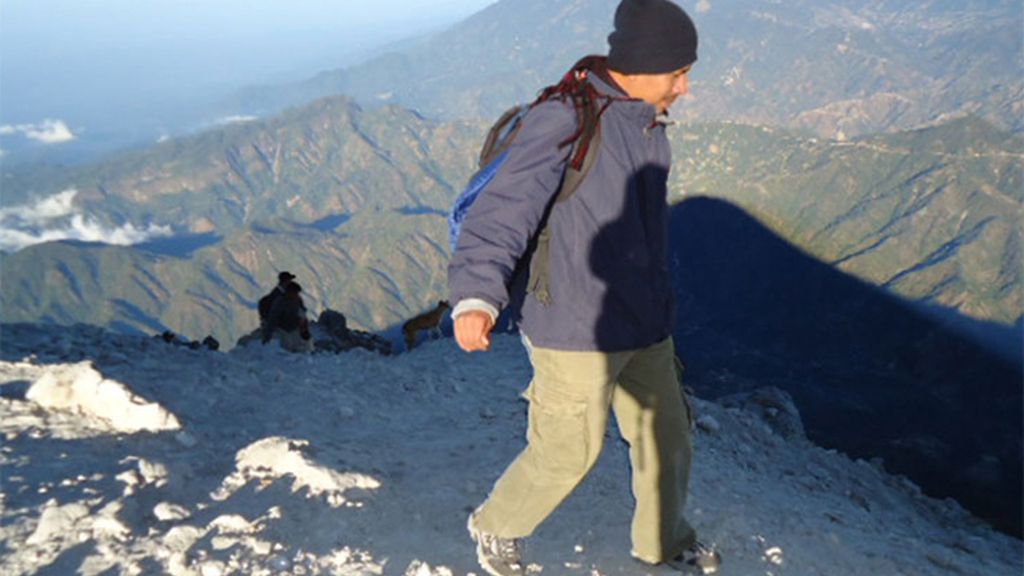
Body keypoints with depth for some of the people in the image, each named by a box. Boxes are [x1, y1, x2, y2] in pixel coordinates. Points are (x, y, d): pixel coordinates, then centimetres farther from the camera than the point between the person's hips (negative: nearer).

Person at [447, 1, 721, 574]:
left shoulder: (651, 130, 7)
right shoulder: (564, 121, -20)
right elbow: (504, 212, -26)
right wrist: (476, 297, -39)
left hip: (645, 332, 8)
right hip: (575, 334, -8)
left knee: (667, 437, 18)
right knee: (568, 454, 7)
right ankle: (497, 527, 36)